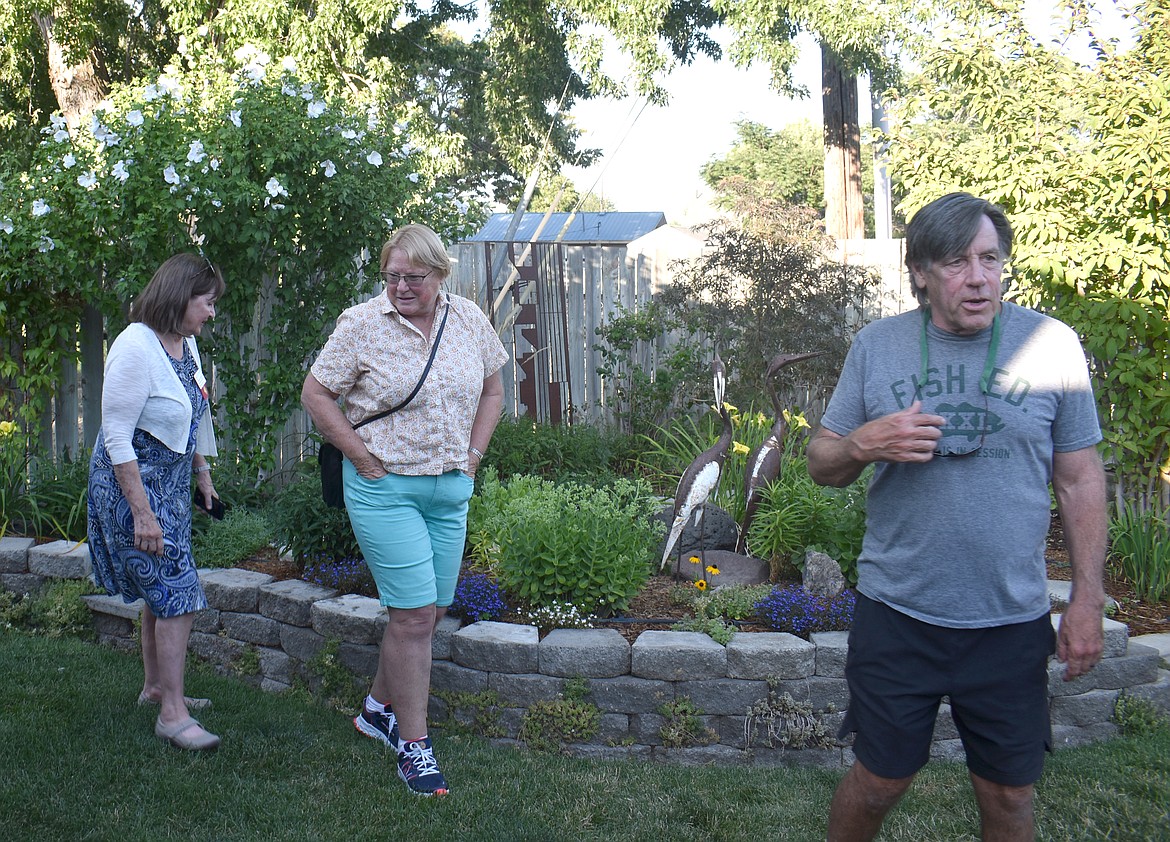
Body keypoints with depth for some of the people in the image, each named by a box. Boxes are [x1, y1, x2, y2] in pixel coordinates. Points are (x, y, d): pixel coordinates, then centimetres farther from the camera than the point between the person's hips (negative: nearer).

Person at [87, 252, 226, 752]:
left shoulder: (186, 344, 6)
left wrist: (202, 474, 24)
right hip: (132, 486, -9)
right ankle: (172, 714, 0)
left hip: (171, 485, 9)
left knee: (162, 592, 17)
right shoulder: (135, 348, -21)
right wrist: (142, 512, -23)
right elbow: (116, 438, -22)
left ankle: (156, 686, 32)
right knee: (176, 597, -8)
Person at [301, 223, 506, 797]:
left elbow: (492, 390, 17)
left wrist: (473, 454, 7)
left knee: (429, 610, 12)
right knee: (414, 614, -7)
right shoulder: (362, 324, -9)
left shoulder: (469, 320, 4)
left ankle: (379, 708, 34)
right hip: (384, 487, -5)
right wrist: (361, 456, -10)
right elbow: (315, 394, -4)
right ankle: (413, 744, 6)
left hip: (450, 490, 5)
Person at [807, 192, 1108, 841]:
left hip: (1012, 619, 0)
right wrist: (863, 444, -18)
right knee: (878, 781, 12)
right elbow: (820, 464, 4)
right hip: (896, 612, 0)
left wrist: (1088, 598, -1)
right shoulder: (876, 345, -1)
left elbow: (1080, 478, 2)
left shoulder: (1051, 344, -3)